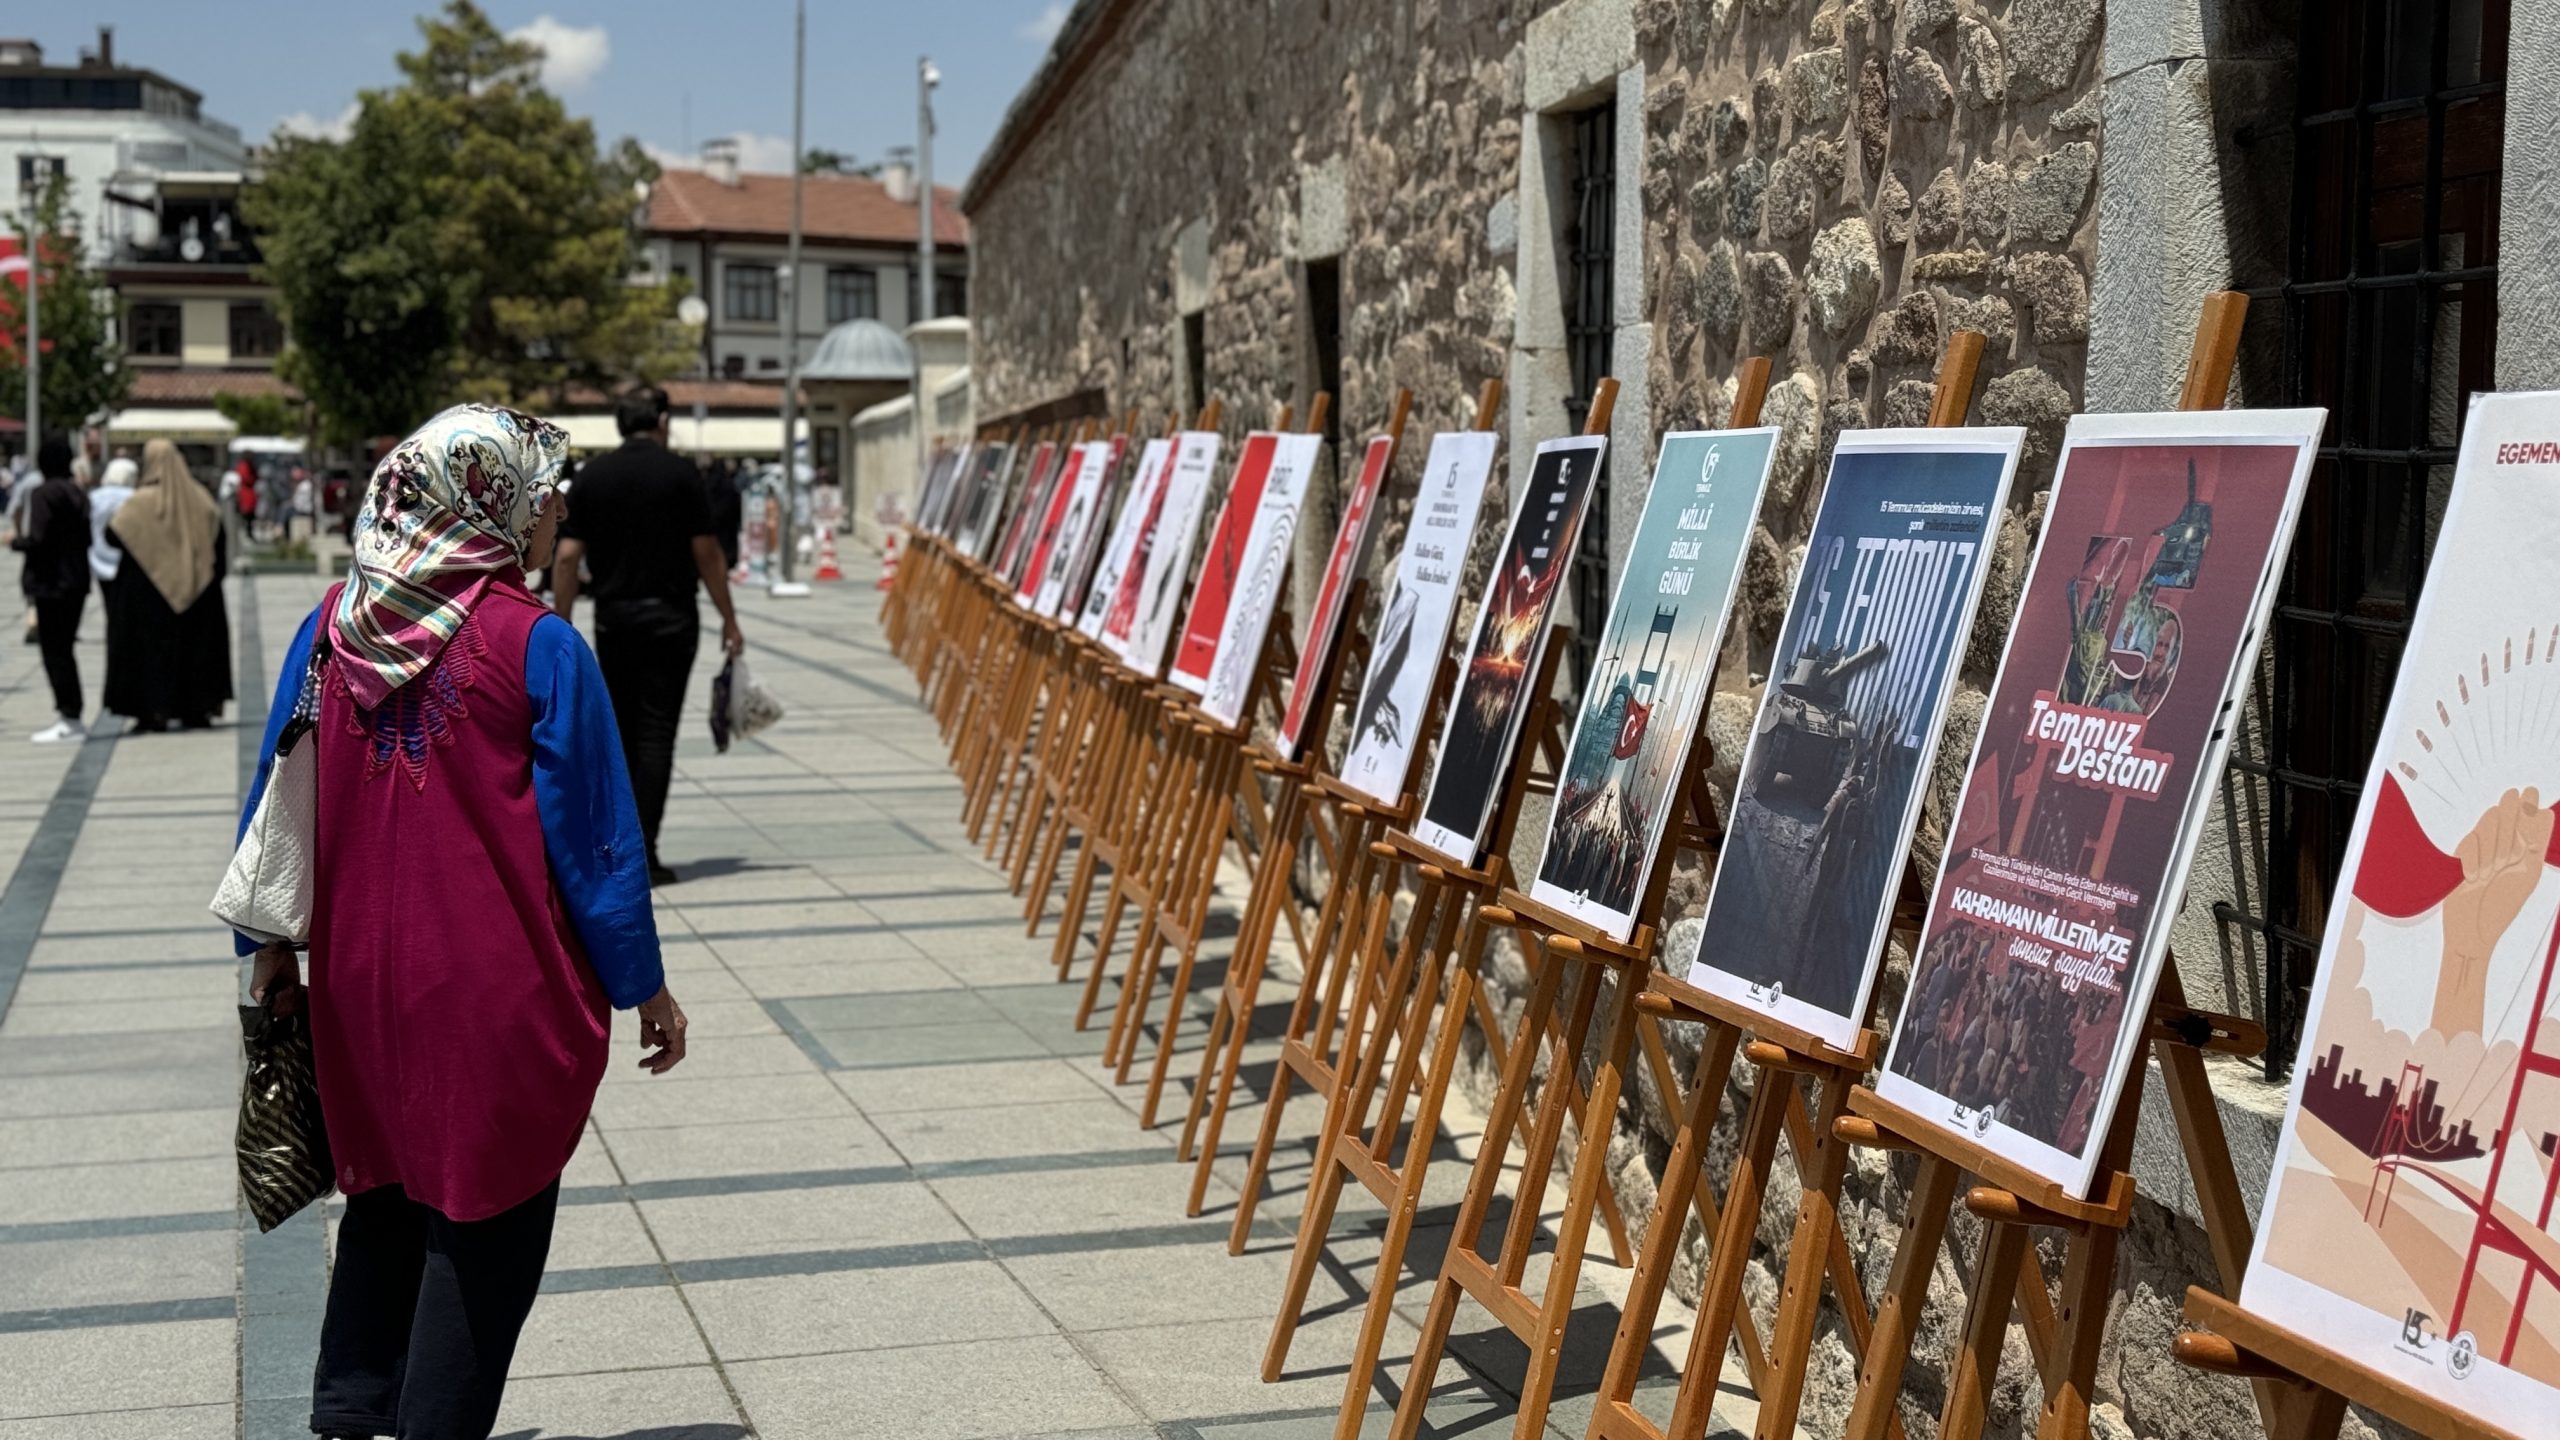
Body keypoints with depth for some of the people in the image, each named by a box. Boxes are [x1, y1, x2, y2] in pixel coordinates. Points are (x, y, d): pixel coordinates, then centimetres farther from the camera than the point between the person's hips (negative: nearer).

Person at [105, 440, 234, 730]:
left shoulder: (142, 502, -11)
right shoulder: (200, 499, 0)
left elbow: (113, 536, -9)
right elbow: (219, 546, 4)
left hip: (148, 589, -3)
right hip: (191, 586, 3)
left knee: (152, 644, 3)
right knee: (195, 642, 11)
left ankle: (154, 711, -2)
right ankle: (197, 709, 12)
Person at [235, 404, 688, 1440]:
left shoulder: (335, 623, 0)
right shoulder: (535, 644, -15)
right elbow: (592, 833, -11)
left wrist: (271, 945, 19)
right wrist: (646, 988, -1)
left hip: (362, 978, 6)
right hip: (500, 987, -5)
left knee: (386, 1190, 22)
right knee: (486, 1213, 8)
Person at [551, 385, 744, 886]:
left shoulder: (591, 477, 4)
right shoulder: (681, 473, -4)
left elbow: (567, 557, 0)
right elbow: (706, 553, -5)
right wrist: (728, 619, 3)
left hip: (613, 619, 3)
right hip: (669, 619, -3)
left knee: (621, 732, 14)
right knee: (655, 733, -2)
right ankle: (642, 854, -7)